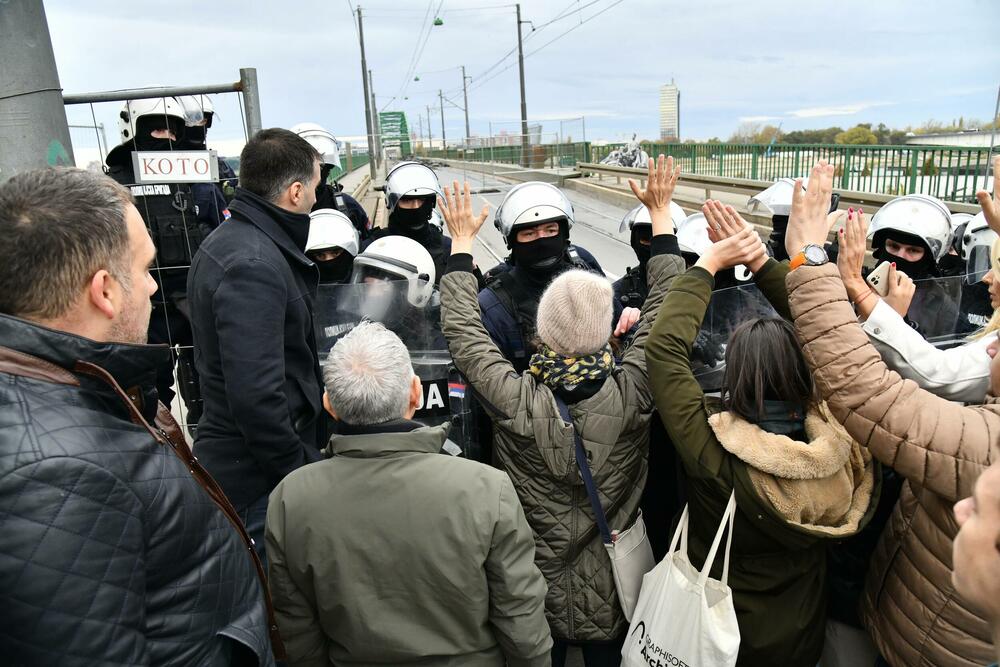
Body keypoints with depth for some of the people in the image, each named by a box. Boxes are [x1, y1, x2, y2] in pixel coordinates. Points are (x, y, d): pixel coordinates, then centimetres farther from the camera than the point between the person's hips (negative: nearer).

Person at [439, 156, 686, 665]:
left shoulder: (515, 401, -30)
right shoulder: (631, 394, -28)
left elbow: (461, 327, -16)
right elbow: (665, 305, -15)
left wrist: (461, 243, -4)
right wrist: (660, 212, -4)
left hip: (536, 587, 0)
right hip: (613, 586, 1)